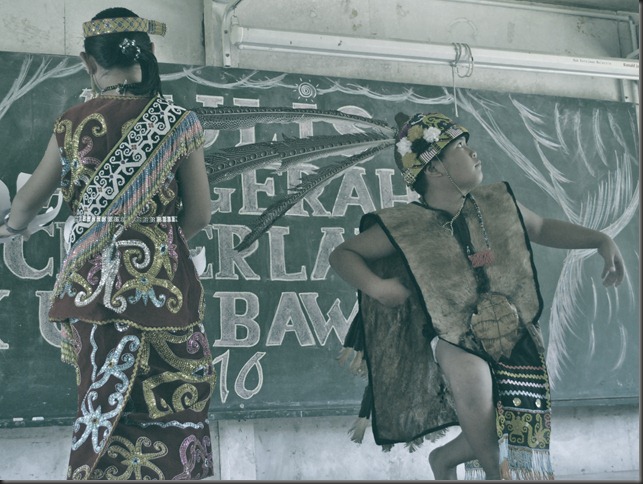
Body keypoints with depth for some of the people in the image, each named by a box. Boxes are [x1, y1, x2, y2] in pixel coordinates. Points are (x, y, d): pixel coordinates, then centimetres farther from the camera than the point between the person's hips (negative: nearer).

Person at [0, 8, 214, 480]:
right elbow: (199, 214, 1)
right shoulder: (180, 121, -2)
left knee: (103, 408, 11)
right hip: (165, 280, -1)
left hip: (93, 280, 2)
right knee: (171, 409, 5)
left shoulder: (73, 123, 1)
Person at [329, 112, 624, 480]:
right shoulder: (405, 227, -12)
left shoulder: (498, 201, -1)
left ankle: (443, 459, 35)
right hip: (458, 341, -4)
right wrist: (375, 286, -22)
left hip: (520, 341, 4)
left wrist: (601, 240, 6)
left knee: (522, 439, 8)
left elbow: (542, 229, 16)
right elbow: (343, 254, -5)